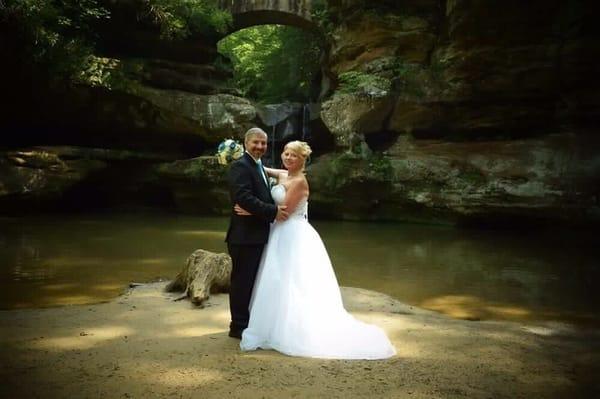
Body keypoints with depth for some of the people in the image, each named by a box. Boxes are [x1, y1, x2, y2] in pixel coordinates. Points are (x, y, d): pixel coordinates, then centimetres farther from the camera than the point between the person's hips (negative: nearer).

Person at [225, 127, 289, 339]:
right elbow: (244, 198, -25)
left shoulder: (259, 166, 17)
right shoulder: (241, 166, -14)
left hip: (257, 235, 10)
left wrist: (277, 209, 6)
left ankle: (249, 322, 28)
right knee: (242, 281, 0)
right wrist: (273, 211, -23)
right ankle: (238, 326, 11)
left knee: (252, 281, 17)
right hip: (245, 235, -10)